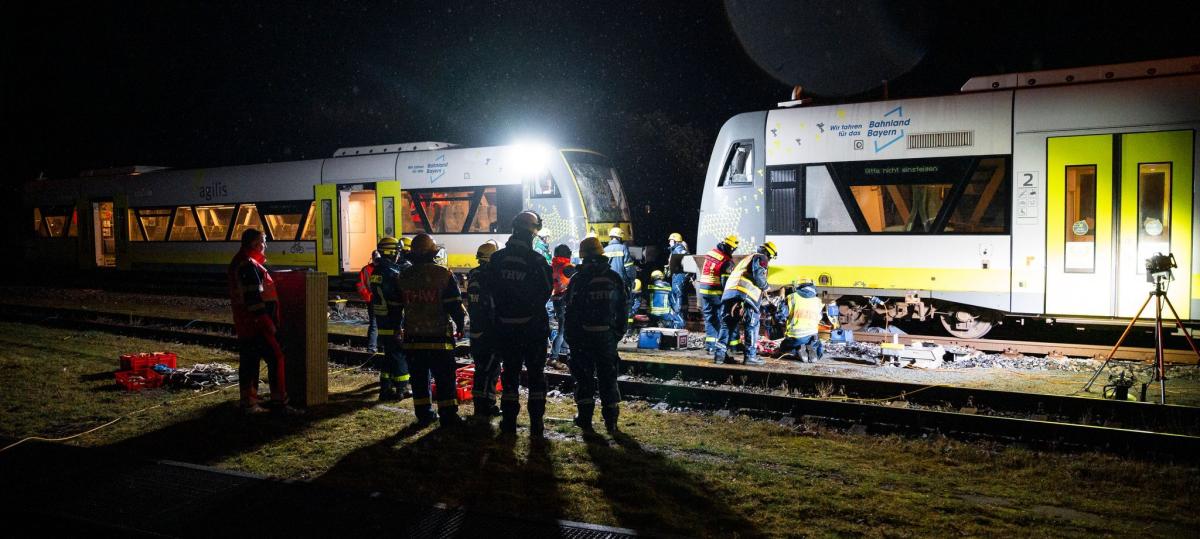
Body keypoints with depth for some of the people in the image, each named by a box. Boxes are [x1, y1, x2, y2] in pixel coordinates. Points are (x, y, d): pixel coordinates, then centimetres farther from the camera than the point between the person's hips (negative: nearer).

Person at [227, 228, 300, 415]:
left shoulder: (239, 263, 16)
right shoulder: (249, 265, -17)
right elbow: (254, 297, -22)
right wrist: (268, 323, -20)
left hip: (245, 324, 11)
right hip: (257, 324, -11)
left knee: (249, 361, 13)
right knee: (276, 358, -8)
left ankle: (249, 403, 19)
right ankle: (280, 403, -7)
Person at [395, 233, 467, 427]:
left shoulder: (403, 277, 5)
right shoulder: (444, 275, -9)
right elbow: (455, 305, -10)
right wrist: (460, 325, 5)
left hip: (412, 338, 4)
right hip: (439, 337, -4)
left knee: (419, 378, 11)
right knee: (445, 378, 3)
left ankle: (423, 414, 16)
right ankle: (448, 415, 4)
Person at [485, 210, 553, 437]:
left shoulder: (497, 259, -2)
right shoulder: (536, 260, -14)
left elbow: (491, 290, 5)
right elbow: (546, 292, -5)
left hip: (505, 327, 3)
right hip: (533, 326, -3)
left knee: (510, 374, 12)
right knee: (536, 375, 6)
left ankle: (509, 423, 14)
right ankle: (536, 425, 6)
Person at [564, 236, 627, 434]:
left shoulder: (578, 279, -8)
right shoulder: (615, 278, 3)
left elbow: (571, 312, -7)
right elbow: (621, 309, 7)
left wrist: (570, 337, 0)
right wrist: (619, 333, 15)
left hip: (584, 335, -3)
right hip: (608, 335, 3)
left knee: (584, 375, 8)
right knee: (608, 377, 10)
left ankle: (585, 418, 8)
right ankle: (611, 421, 11)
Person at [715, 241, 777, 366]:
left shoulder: (746, 259, 34)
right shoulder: (761, 258, 10)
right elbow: (758, 275, -8)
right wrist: (765, 286, 10)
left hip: (729, 292, 7)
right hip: (745, 294, -7)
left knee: (727, 325, 12)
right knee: (752, 325, 2)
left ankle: (720, 353, 5)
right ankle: (751, 355, 1)